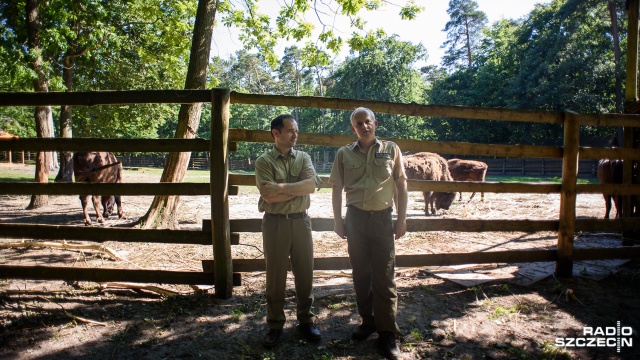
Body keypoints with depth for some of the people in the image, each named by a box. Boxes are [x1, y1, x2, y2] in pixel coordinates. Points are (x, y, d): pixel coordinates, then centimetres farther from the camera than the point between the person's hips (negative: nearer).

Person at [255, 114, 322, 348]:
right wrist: (299, 189, -10)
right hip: (275, 223, -3)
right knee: (275, 275, 7)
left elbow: (312, 184, -10)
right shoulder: (264, 162, -3)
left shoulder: (304, 158, 7)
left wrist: (282, 186, -15)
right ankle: (275, 325, 21)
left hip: (301, 221, 3)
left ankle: (306, 320, 26)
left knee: (305, 273, 10)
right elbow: (269, 195, -15)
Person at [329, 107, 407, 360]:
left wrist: (402, 219, 0)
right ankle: (368, 321, 26)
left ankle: (387, 333, 7)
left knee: (384, 276, -1)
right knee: (360, 273, 10)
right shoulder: (344, 154, 4)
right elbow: (337, 189, 7)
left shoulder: (391, 150, 3)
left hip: (382, 218, -1)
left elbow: (401, 185, 4)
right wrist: (338, 221, 3)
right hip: (355, 217, 2)